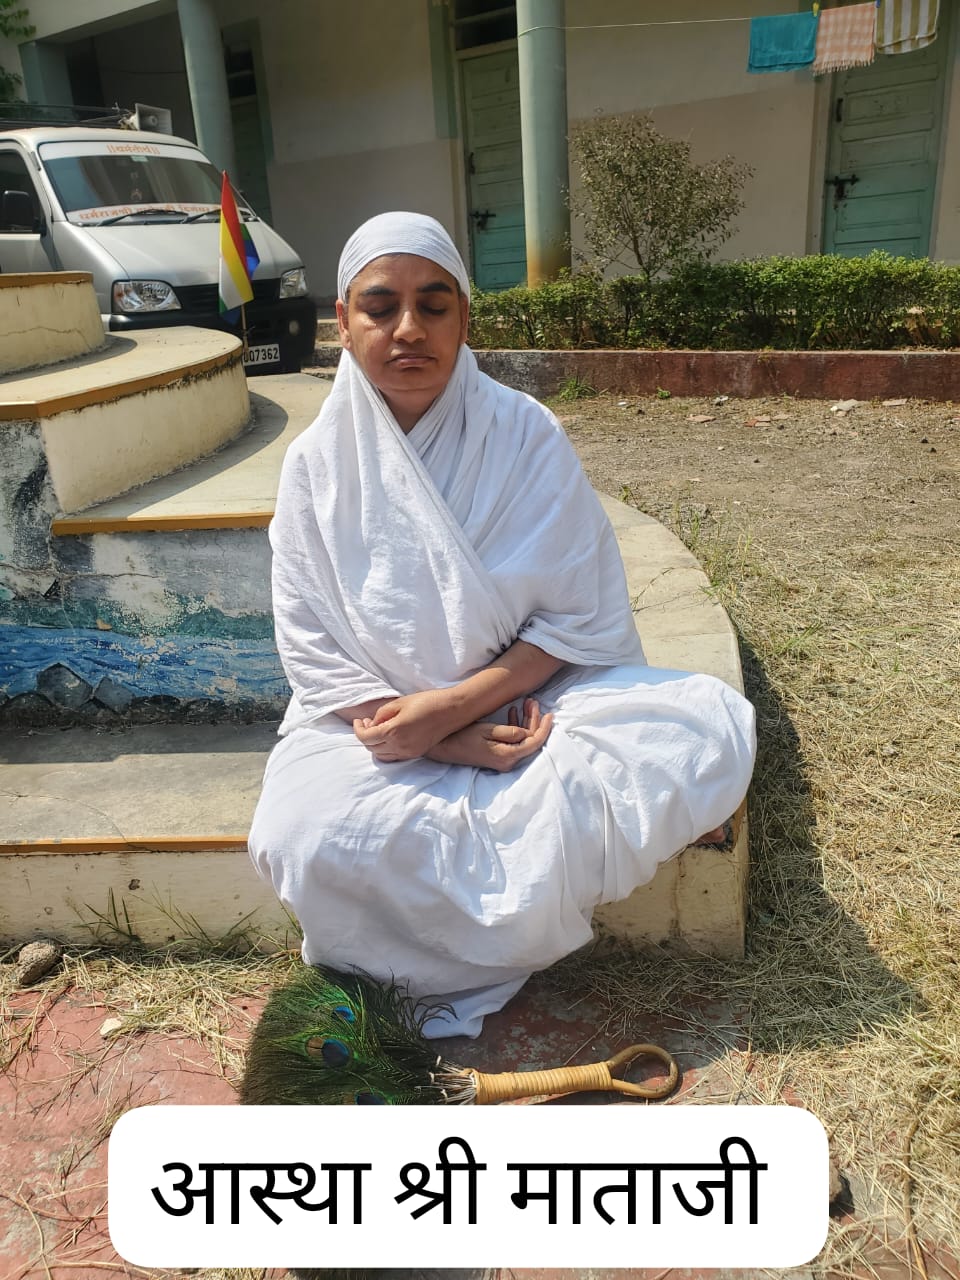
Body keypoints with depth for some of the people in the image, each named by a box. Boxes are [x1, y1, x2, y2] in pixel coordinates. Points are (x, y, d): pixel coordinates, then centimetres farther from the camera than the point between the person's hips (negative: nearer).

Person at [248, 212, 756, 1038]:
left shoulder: (525, 434, -6)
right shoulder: (317, 463, -4)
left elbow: (581, 619, -7)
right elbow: (314, 652, -6)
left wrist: (449, 707, -19)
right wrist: (457, 746, -18)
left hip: (523, 699, 2)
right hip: (375, 722, -1)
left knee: (714, 729, -24)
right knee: (305, 837, -33)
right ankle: (514, 923, -3)